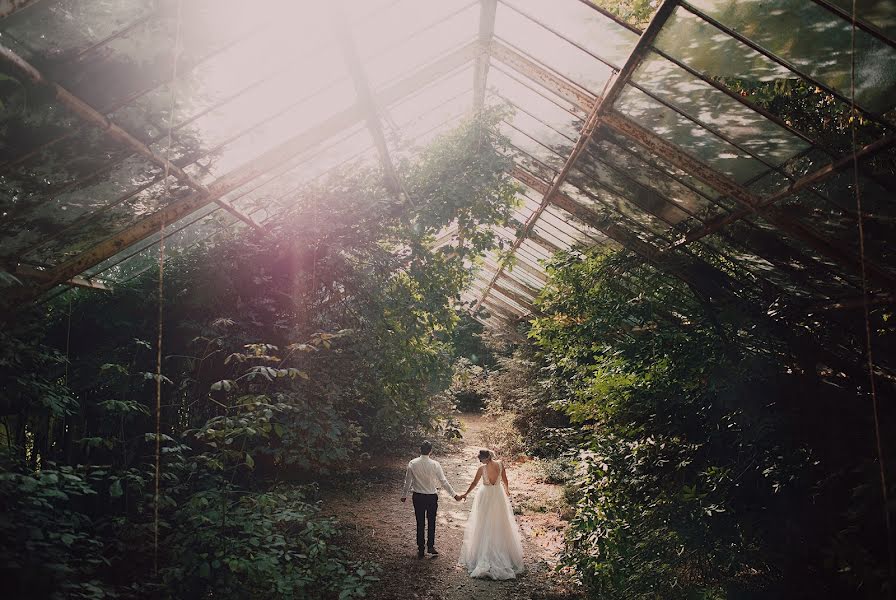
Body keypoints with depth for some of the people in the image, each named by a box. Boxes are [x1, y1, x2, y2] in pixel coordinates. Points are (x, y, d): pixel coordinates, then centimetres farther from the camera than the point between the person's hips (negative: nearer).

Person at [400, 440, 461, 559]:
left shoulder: (412, 464, -10)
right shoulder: (435, 464, -15)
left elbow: (408, 481, -2)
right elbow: (443, 481, -11)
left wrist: (404, 495, 13)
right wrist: (454, 495, -2)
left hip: (418, 497, 1)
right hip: (432, 497, -1)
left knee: (420, 523, 11)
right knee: (431, 522, 16)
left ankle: (420, 549, 18)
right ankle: (430, 546, 22)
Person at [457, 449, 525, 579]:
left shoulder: (482, 469, -19)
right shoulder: (500, 464, -11)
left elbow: (474, 483, -6)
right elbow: (505, 480, 2)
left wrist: (466, 494, 9)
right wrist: (507, 490, 22)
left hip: (486, 496, -3)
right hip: (498, 495, 3)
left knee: (485, 526, 7)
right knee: (499, 525, 13)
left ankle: (484, 557, 10)